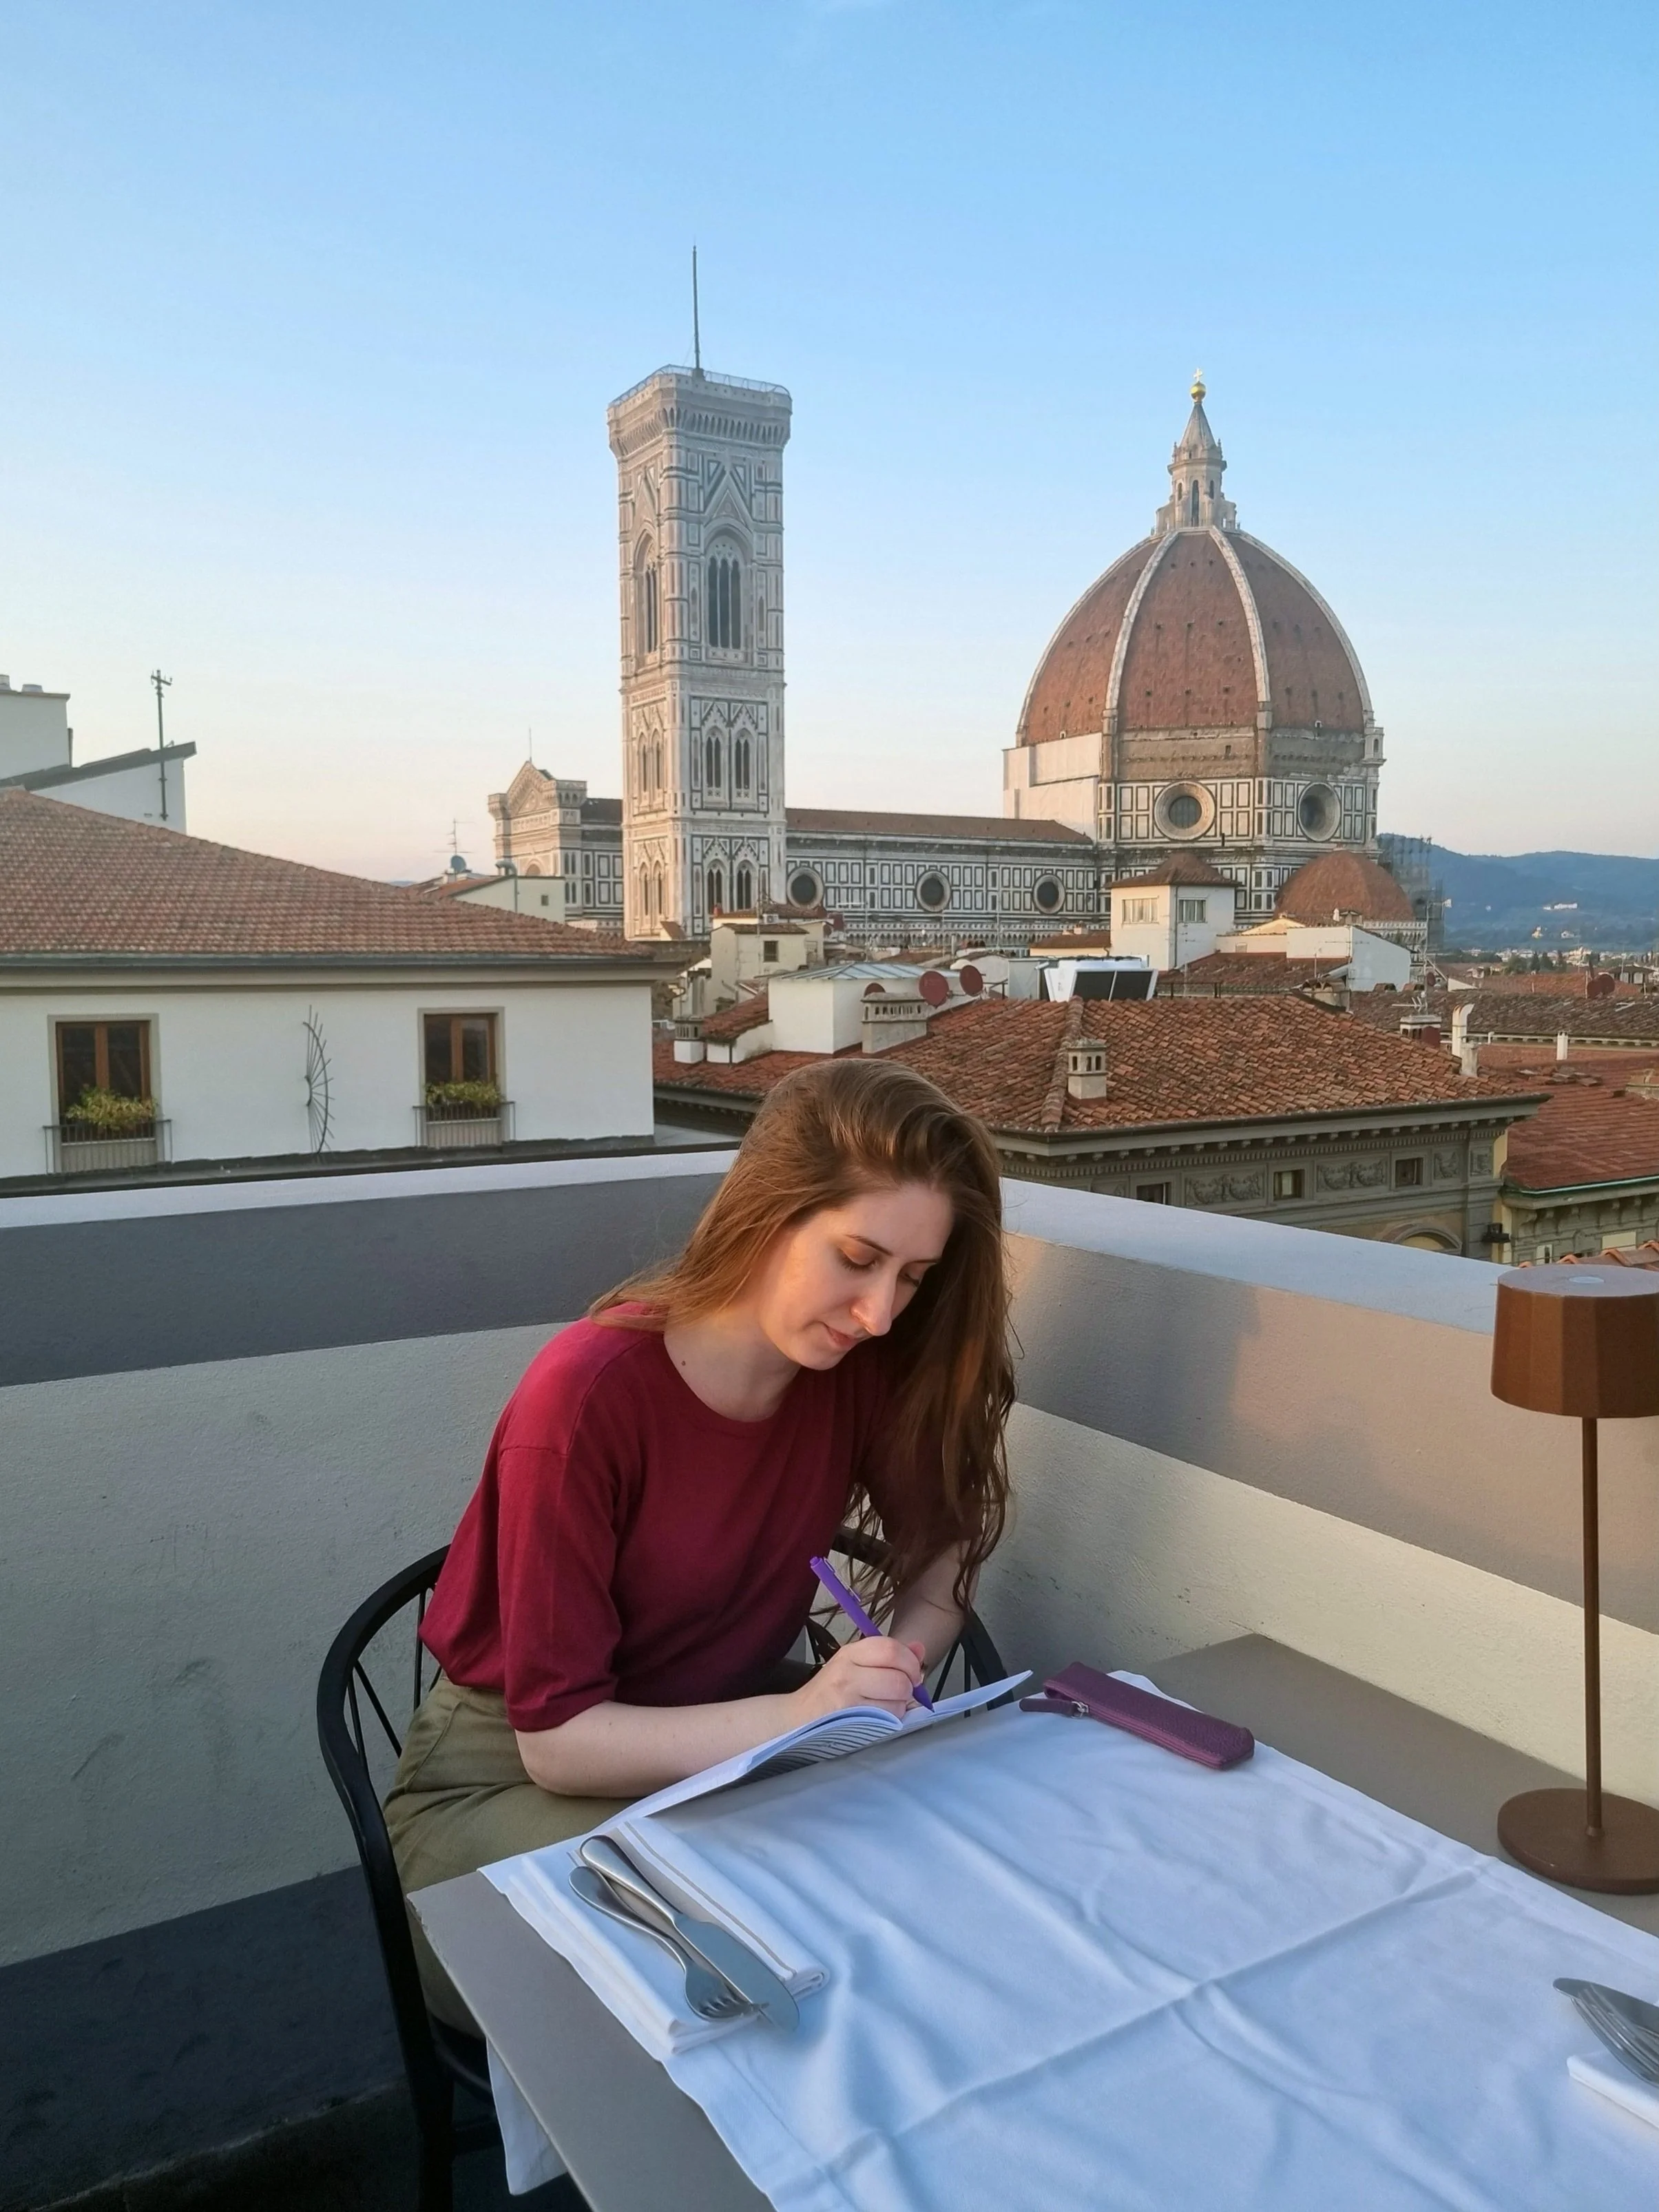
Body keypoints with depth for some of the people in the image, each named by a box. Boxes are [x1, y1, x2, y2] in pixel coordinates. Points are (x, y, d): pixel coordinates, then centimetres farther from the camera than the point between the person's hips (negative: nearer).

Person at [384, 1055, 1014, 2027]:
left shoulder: (866, 1367, -13)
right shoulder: (589, 1396, -27)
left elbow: (940, 1549, 1)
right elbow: (557, 1736, -23)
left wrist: (894, 1666, -20)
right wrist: (795, 1717, -37)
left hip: (738, 1733, 5)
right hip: (516, 1776, -5)